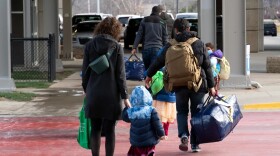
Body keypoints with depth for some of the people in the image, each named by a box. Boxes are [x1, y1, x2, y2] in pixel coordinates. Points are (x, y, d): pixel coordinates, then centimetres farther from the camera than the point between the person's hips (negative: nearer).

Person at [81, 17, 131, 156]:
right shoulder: (117, 47, -5)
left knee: (95, 129, 11)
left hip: (93, 94, 2)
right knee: (109, 131, 3)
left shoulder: (90, 45, 1)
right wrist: (125, 97, -2)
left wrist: (86, 89, 20)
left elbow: (85, 71, 6)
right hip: (111, 95, -2)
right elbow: (120, 74, -6)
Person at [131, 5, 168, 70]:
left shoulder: (145, 20, 8)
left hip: (146, 48, 1)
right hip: (157, 49, -1)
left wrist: (134, 47, 2)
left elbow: (139, 35, 3)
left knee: (147, 69, 14)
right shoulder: (162, 22, 7)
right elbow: (165, 38, 6)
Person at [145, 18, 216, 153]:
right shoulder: (199, 44, 1)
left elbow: (159, 62, 10)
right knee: (196, 114, 9)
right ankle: (195, 144, 8)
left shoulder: (171, 46, 0)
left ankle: (183, 134, -10)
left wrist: (149, 75, 28)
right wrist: (211, 86, 7)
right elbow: (207, 66, 1)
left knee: (182, 112, 15)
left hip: (180, 85, 0)